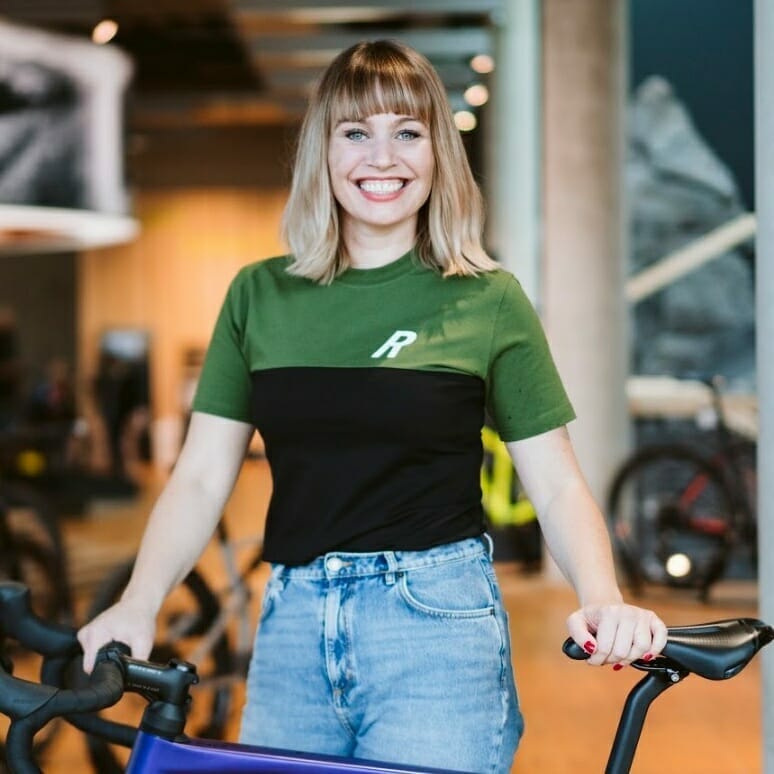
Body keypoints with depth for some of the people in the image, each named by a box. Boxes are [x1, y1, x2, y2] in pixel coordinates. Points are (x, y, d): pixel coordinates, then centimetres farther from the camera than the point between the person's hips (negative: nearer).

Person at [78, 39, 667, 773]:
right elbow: (200, 478, 5)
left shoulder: (486, 300, 0)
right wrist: (136, 606, -9)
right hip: (289, 628, 3)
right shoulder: (260, 294, 7)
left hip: (437, 627, -3)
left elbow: (557, 486, -1)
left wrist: (605, 601, -19)